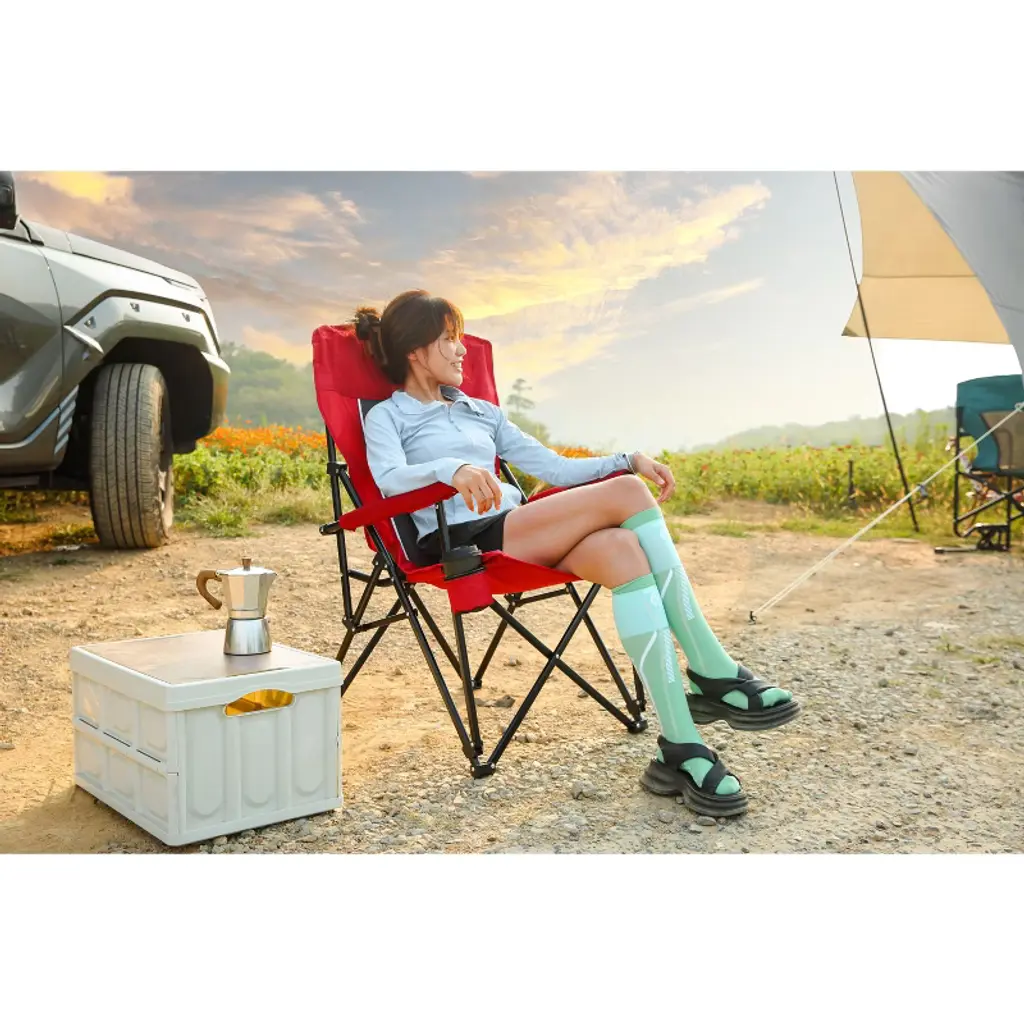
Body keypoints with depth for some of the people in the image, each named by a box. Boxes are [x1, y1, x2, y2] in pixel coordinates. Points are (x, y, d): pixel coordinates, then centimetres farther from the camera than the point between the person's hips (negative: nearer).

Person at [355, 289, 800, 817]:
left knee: (621, 550, -30)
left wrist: (628, 459, 9)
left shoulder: (482, 412, 31)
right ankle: (715, 673, -23)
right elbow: (390, 478, -12)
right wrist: (453, 468, -33)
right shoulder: (386, 416, 13)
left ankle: (679, 747, -33)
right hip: (458, 541, -6)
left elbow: (553, 467, 24)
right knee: (626, 495, -23)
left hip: (519, 532, 6)